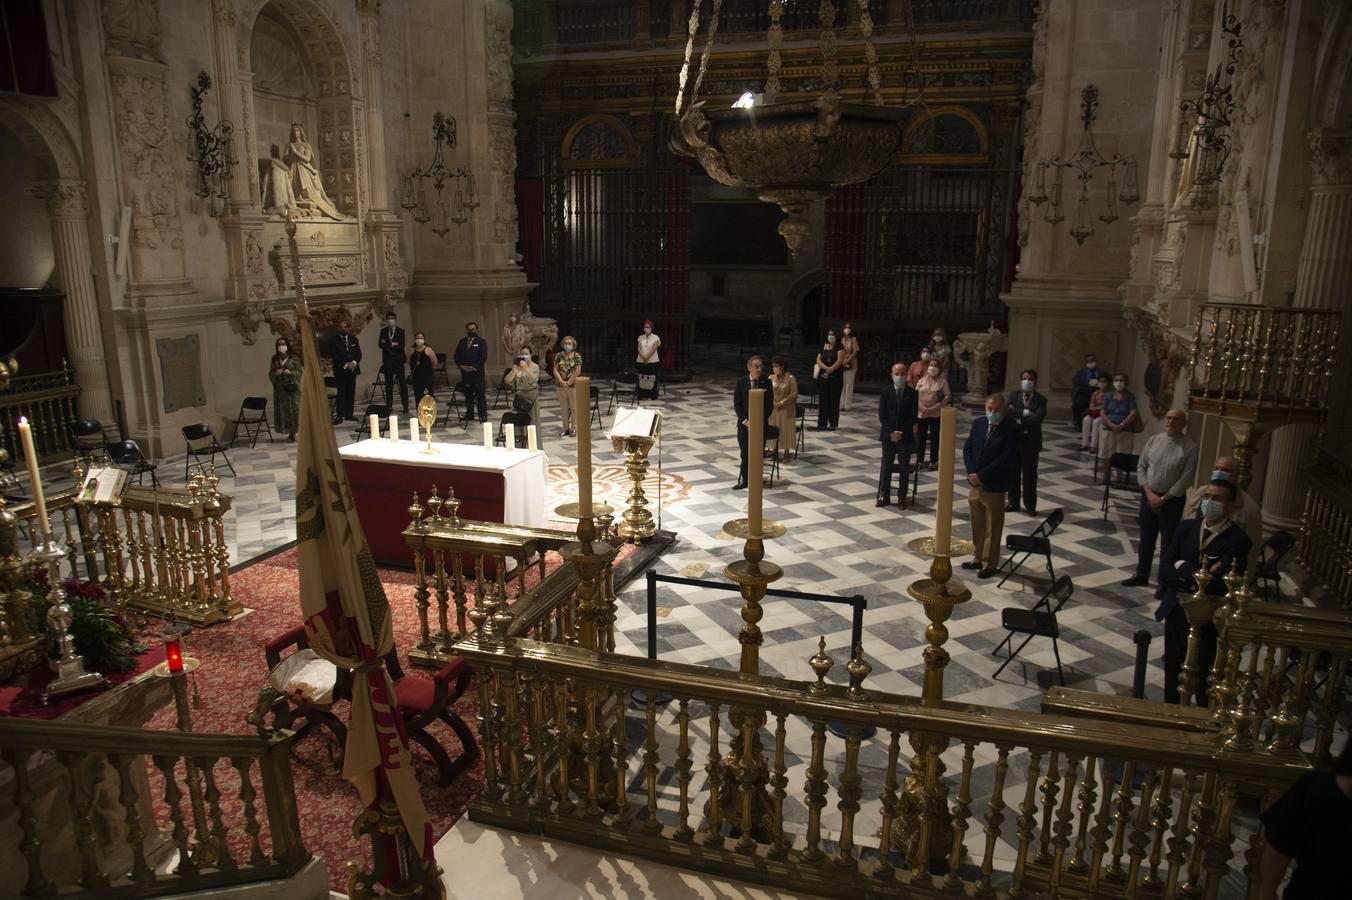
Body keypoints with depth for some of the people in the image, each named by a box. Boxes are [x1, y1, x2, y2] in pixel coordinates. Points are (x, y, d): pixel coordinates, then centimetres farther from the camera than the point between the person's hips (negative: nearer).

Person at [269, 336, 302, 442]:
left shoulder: (294, 358, 1)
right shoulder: (275, 359, 12)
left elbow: (300, 372, -1)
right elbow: (270, 374, 13)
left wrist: (290, 372, -16)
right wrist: (276, 373, -7)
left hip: (292, 387, -3)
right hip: (280, 389, 3)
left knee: (295, 410, -7)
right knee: (283, 411, 1)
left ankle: (294, 432, -2)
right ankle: (291, 434, 7)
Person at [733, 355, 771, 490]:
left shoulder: (766, 382, -2)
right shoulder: (741, 382, -1)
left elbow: (769, 405, -1)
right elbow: (736, 404, 0)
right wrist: (745, 421, -10)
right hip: (744, 423, 0)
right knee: (745, 453, 1)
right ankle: (744, 480, 9)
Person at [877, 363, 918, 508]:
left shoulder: (912, 393, 0)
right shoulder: (885, 392, 3)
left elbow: (913, 416, -4)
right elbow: (882, 415, -1)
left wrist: (901, 433, -12)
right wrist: (891, 432, -12)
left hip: (906, 436, -1)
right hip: (888, 435, 1)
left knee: (904, 468, 4)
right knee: (886, 466, 6)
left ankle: (901, 498, 11)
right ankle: (884, 496, 14)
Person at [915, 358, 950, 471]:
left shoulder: (942, 381, -1)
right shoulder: (921, 381, 8)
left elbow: (948, 397, -8)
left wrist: (935, 407, -17)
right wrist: (922, 407, -14)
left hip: (936, 414, -2)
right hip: (922, 413, 2)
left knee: (935, 438, 4)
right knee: (921, 437, 7)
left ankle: (933, 462, 12)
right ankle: (919, 460, 16)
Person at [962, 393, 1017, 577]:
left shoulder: (1010, 429, -14)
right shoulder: (978, 424, 4)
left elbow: (1005, 459, -18)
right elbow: (968, 448, 8)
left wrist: (981, 476, -18)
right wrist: (971, 473, -6)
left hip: (994, 486, -5)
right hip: (975, 483, 5)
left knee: (992, 528, 6)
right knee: (977, 524, 15)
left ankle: (990, 564, 16)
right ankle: (978, 557, 29)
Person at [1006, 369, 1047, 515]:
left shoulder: (1041, 400, -2)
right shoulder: (1014, 395, 5)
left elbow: (1037, 419, -17)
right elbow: (1008, 411, -13)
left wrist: (1018, 417, -13)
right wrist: (1025, 413, -19)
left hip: (1031, 441, -2)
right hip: (1014, 438, 2)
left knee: (1030, 474, 4)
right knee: (1013, 472, 9)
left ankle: (1030, 505, 15)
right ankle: (1013, 502, 21)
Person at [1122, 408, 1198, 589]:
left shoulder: (1190, 447, -11)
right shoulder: (1153, 440, 1)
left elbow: (1186, 479, -13)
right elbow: (1141, 467, 3)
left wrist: (1163, 498, -13)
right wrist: (1149, 493, -8)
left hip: (1172, 500, -4)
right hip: (1148, 496, 4)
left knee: (1168, 542, 5)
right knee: (1146, 539, 16)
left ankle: (1164, 582, 19)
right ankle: (1141, 575, 32)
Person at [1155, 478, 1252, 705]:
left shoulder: (1238, 540, -14)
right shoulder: (1187, 527, 2)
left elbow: (1214, 583, -24)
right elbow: (1164, 570, -3)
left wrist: (1183, 568, -11)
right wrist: (1196, 577, -16)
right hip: (1176, 610, 5)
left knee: (1203, 676, 8)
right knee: (1172, 670, 18)